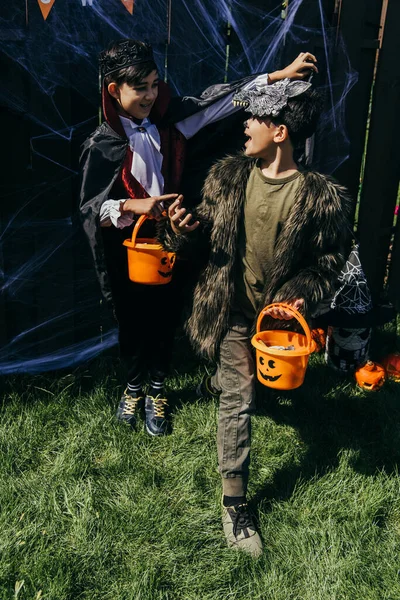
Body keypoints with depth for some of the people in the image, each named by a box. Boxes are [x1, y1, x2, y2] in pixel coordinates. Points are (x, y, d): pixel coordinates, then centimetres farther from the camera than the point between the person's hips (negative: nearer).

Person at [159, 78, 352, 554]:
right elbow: (206, 237, 3)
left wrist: (300, 298, -23)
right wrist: (186, 229, -19)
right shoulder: (228, 175, -5)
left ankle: (218, 381, 67)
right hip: (233, 307, 0)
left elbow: (328, 263, -7)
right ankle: (234, 505, 11)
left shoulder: (320, 196, -15)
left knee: (242, 380, 27)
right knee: (239, 402, -2)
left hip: (277, 310, 1)